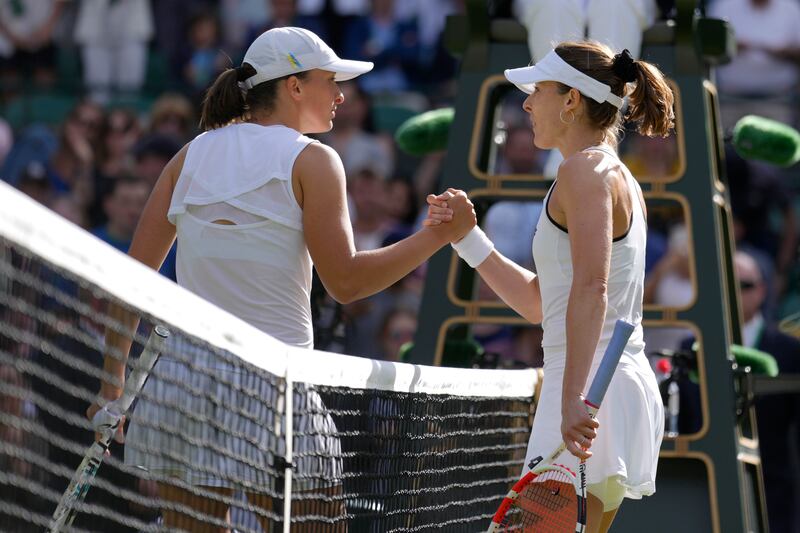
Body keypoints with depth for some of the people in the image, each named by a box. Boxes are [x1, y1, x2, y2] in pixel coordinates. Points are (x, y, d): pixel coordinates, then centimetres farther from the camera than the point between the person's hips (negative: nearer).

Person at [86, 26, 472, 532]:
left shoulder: (192, 155, 11)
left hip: (176, 381, 5)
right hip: (272, 388, -5)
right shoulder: (311, 160, -2)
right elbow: (346, 281, -7)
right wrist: (438, 235, 0)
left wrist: (112, 381, 14)